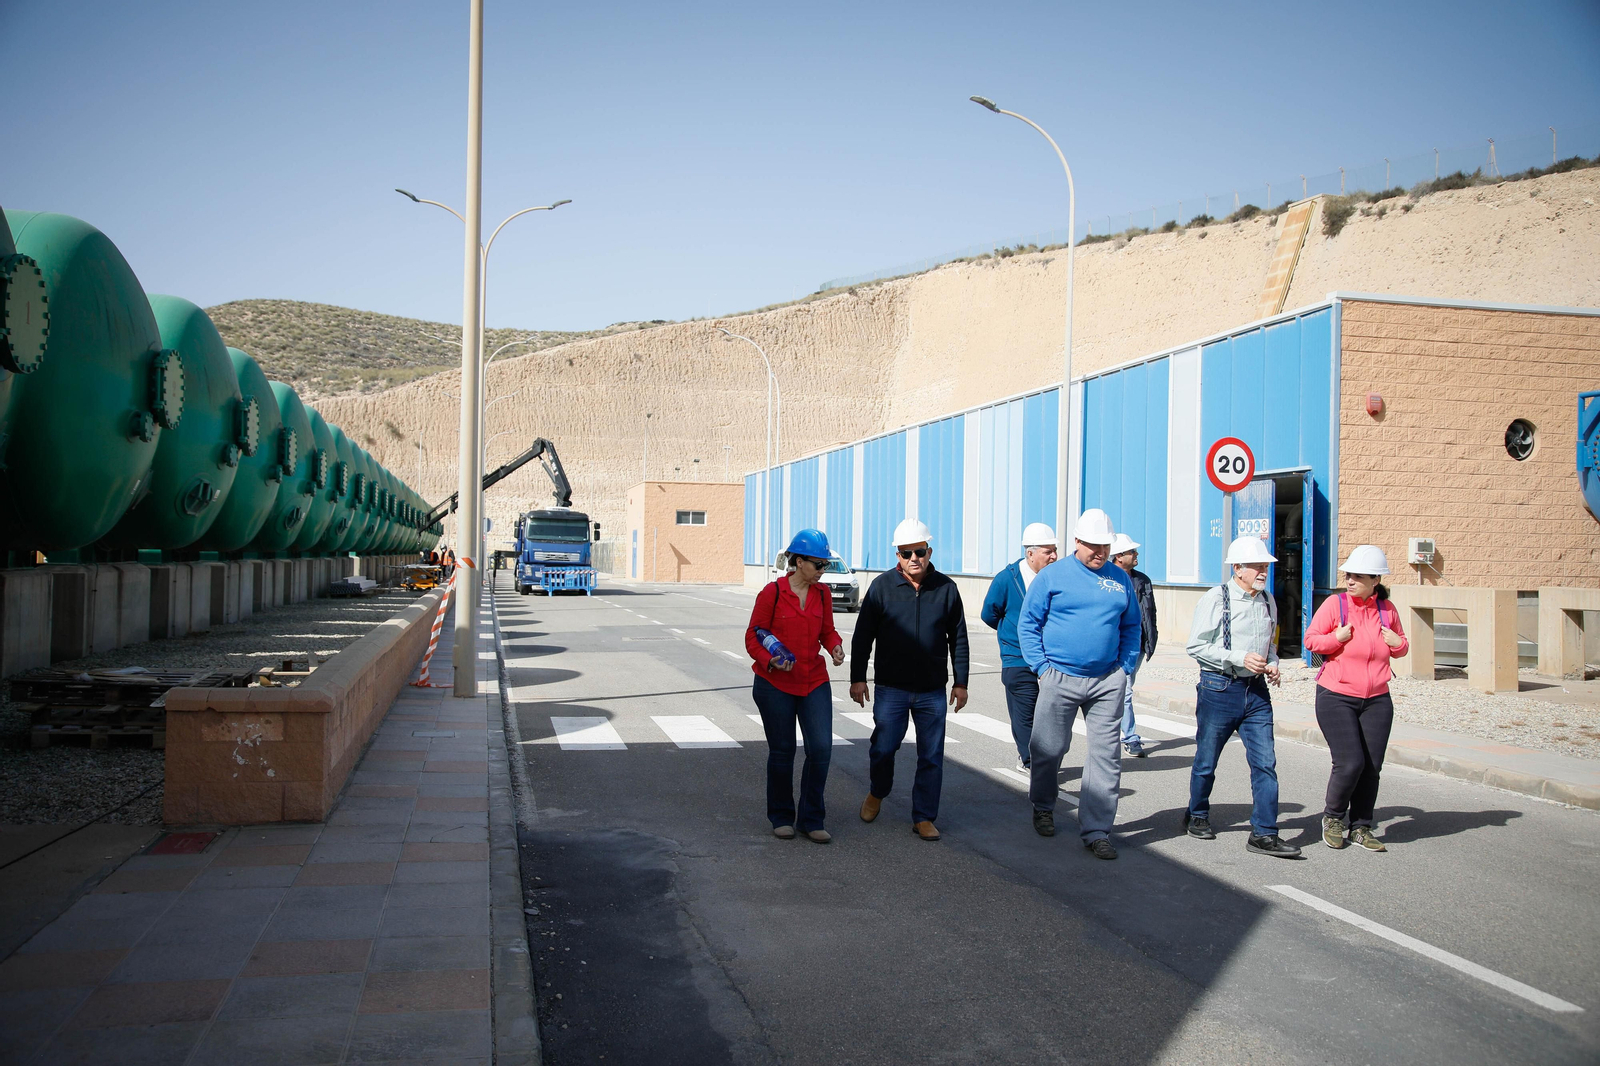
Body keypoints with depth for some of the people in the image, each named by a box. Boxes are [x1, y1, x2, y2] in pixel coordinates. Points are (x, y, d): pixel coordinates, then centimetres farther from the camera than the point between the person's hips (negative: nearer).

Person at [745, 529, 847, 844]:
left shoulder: (822, 593, 4)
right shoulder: (772, 593, -9)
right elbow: (753, 637, -6)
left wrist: (835, 647, -6)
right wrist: (770, 661, -23)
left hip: (814, 682, 4)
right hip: (775, 685, -3)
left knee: (821, 749, -5)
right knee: (782, 752, 7)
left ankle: (811, 819, 10)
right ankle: (781, 817, 25)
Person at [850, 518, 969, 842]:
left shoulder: (946, 588, 3)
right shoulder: (882, 586, -2)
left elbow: (958, 640, 10)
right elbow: (862, 636, 2)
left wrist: (960, 682, 9)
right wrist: (858, 678, -1)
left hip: (933, 691, 1)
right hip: (891, 688, -1)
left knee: (931, 757, 4)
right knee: (883, 748, 2)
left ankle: (924, 818, 16)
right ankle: (877, 794, 32)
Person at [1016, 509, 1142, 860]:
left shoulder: (1120, 580, 10)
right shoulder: (1052, 576, -1)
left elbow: (1131, 627, 18)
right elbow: (1027, 624, 0)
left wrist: (1127, 667, 7)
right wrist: (1042, 667, -6)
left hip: (1108, 682, 3)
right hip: (1060, 678, -2)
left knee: (1106, 756, 0)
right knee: (1049, 749, 7)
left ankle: (1096, 831, 6)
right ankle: (1043, 808, 33)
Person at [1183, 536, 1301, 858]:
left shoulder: (1268, 601, 9)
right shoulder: (1216, 599, -10)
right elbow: (1196, 646, -13)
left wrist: (1272, 664, 2)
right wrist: (1240, 658, -19)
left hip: (1256, 690, 5)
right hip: (1219, 688, -4)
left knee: (1265, 762, -4)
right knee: (1206, 760, 9)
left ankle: (1264, 834, 1)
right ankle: (1197, 815, 32)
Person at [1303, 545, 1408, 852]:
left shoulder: (1387, 609, 6)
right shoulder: (1335, 604, -5)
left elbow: (1401, 647, 19)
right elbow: (1311, 639, -1)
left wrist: (1398, 644, -3)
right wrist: (1336, 638, -19)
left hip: (1377, 700, 4)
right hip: (1336, 697, -4)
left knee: (1371, 767, 3)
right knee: (1350, 763, -12)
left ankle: (1360, 827, 19)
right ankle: (1333, 817, 13)